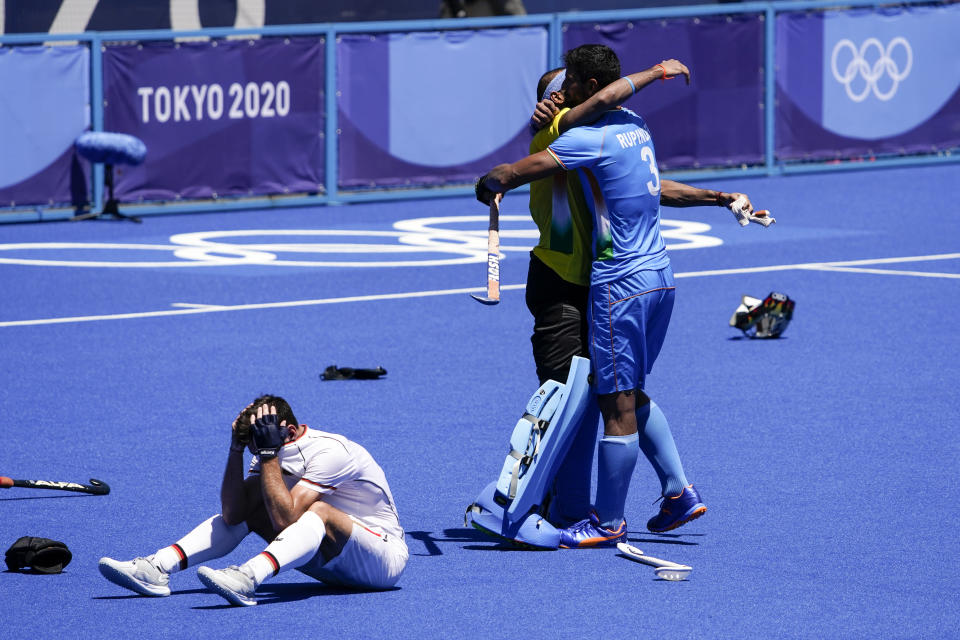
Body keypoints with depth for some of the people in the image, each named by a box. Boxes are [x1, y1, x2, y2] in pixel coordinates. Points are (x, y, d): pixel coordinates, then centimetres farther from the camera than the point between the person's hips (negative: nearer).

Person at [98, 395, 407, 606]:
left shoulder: (330, 452, -24)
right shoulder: (276, 455, -1)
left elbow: (285, 519, -33)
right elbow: (232, 515, -10)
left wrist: (268, 453, -32)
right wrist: (236, 448, -17)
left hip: (385, 557, -8)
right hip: (329, 563, 8)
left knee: (320, 511, -36)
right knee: (248, 505, -2)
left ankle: (248, 578, -58)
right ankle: (158, 568, -16)